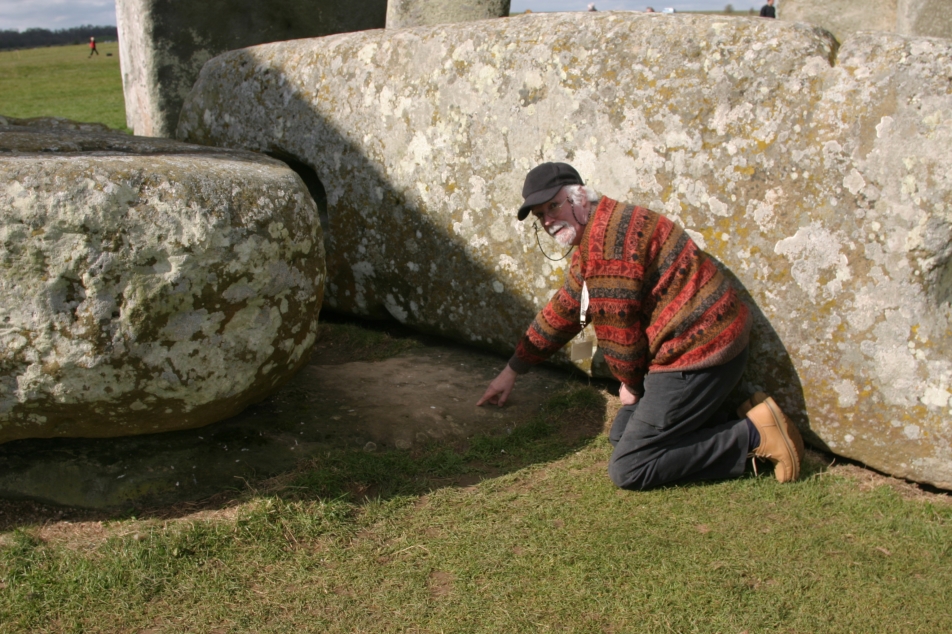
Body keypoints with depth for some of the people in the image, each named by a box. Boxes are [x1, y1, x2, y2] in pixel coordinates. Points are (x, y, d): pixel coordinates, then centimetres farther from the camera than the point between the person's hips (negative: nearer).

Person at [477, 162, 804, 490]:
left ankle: (754, 435, -6)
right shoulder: (593, 237, 17)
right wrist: (512, 370, 28)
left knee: (627, 470, -9)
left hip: (697, 352, -11)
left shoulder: (606, 236, -18)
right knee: (622, 435, 18)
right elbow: (563, 310, 25)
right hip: (703, 344, 11)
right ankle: (741, 424, 11)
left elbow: (617, 328, -15)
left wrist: (631, 384, 3)